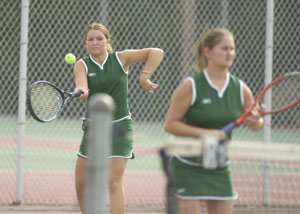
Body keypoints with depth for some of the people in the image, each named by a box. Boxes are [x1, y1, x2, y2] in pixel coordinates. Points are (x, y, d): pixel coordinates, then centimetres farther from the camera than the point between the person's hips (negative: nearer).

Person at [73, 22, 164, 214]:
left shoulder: (121, 58, -1)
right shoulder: (82, 65, 2)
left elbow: (157, 52, -5)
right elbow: (81, 84, -21)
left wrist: (145, 77, -15)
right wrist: (81, 91, -43)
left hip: (119, 126, -3)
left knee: (114, 182, -13)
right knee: (81, 183, 6)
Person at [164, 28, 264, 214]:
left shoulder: (240, 88, 2)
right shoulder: (191, 86, -11)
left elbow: (257, 125, 13)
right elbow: (170, 124, -10)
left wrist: (254, 121, -12)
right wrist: (203, 132, -22)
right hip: (189, 167, -5)